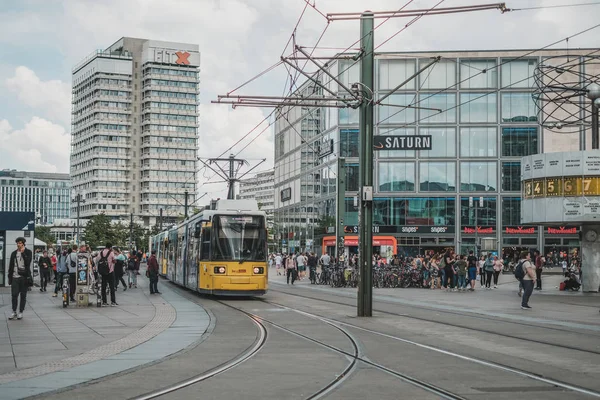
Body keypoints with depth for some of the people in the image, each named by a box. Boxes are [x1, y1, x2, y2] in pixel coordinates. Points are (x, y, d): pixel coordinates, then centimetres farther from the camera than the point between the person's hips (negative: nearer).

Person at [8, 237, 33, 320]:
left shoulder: (28, 252, 3)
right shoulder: (14, 253, 12)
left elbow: (28, 262, -13)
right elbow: (11, 266, 13)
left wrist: (23, 253, -13)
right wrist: (10, 277, 9)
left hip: (24, 277, -2)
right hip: (15, 277, 3)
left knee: (23, 295, 3)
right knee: (14, 295, -1)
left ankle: (21, 312, 10)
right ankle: (14, 312, 8)